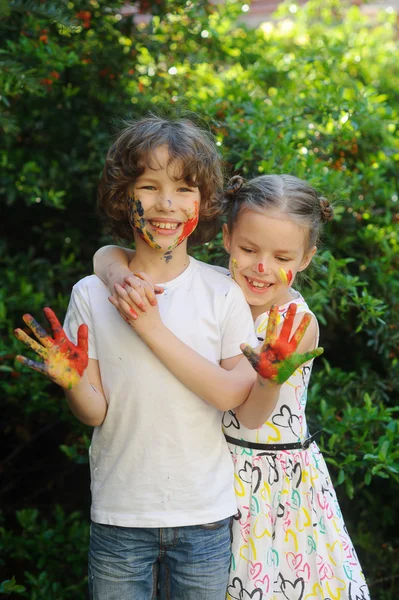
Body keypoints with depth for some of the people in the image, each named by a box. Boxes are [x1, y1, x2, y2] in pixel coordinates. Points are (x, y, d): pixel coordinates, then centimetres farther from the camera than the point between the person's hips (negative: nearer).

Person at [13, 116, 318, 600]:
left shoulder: (222, 294, -3)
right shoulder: (91, 295, -3)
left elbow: (245, 403, -5)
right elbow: (95, 413, -4)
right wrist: (72, 382, -22)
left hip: (204, 515, 0)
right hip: (119, 516, 0)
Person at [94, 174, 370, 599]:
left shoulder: (298, 323, -16)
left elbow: (253, 415, -22)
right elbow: (107, 254, -9)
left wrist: (272, 366, -39)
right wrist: (122, 276, -30)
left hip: (279, 480, -3)